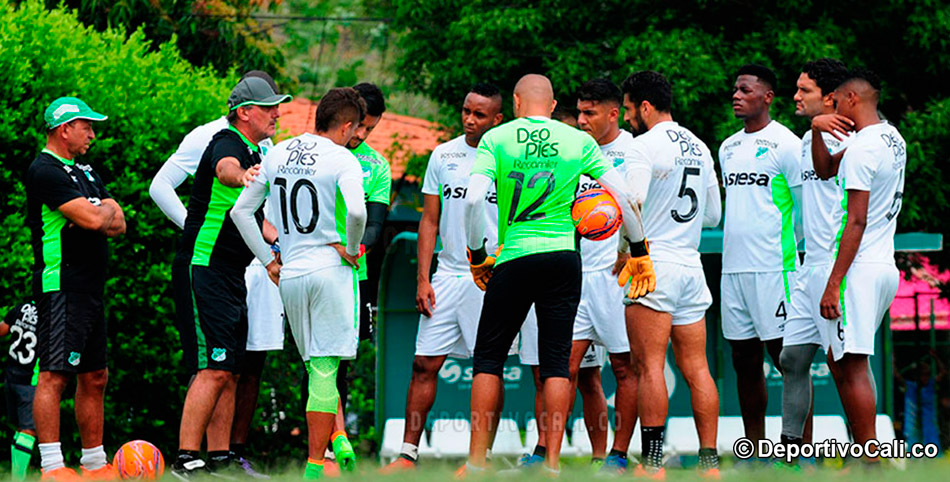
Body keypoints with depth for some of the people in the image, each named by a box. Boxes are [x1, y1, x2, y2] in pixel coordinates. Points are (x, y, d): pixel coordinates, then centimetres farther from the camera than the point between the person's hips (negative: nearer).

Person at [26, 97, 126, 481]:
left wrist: (99, 215, -7)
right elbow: (92, 220, -19)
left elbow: (118, 224, 12)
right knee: (55, 374, -13)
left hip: (91, 288, 10)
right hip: (61, 286, -10)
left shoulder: (85, 172, 20)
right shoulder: (45, 172, -11)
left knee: (94, 377, 13)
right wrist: (104, 214, 3)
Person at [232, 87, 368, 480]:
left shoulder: (277, 154, 11)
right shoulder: (342, 159, -7)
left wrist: (268, 260, 17)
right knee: (325, 370, -6)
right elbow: (356, 211, -24)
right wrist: (351, 249, -6)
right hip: (329, 271, -5)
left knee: (318, 368, 15)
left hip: (290, 275, 5)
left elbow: (241, 211, 13)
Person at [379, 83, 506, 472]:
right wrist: (423, 279, 4)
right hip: (448, 276, 3)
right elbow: (430, 221, 11)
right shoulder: (443, 156, 9)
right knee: (425, 364, 0)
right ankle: (408, 454, 4)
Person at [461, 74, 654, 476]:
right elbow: (622, 195, 2)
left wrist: (476, 256, 1)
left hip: (514, 259, -1)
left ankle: (477, 459, 5)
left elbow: (474, 198, -11)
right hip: (564, 258, 2)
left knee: (488, 358, 9)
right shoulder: (578, 141, 5)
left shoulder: (496, 139, 0)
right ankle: (552, 462, 1)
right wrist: (640, 252, 11)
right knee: (556, 360, 5)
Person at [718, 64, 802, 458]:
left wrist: (788, 249, -4)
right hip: (733, 267, 7)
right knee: (744, 362, 7)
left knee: (786, 357, -8)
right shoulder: (728, 148, 17)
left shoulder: (785, 144, -5)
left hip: (772, 268, -7)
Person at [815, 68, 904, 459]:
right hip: (885, 266, 10)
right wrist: (817, 130, 9)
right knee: (840, 362, 17)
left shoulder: (862, 148, -15)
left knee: (853, 367, -8)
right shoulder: (893, 139, 15)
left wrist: (833, 284, -19)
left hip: (858, 267, -10)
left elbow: (857, 222, -19)